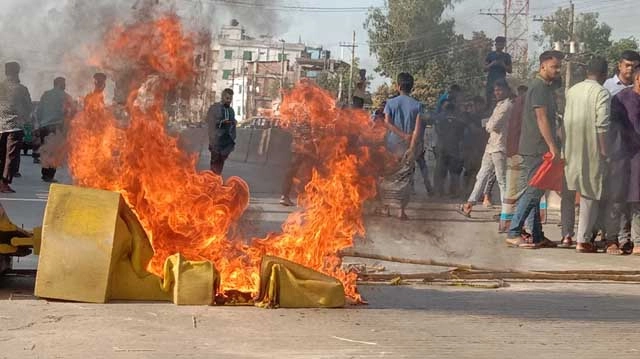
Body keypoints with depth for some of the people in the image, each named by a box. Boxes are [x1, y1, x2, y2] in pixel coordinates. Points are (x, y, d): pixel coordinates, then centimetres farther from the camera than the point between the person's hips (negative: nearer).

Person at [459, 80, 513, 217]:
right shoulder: (500, 105, 20)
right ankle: (469, 205, 13)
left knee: (502, 180, -5)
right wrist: (490, 125, 1)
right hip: (491, 145, 10)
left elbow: (493, 125, -17)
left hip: (499, 147, -10)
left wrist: (489, 125, 2)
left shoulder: (507, 105, -12)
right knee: (482, 176, 10)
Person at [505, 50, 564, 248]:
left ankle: (537, 236, 13)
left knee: (536, 192, 10)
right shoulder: (539, 87, -12)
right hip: (536, 148, -10)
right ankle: (513, 233, -9)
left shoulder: (546, 87, 19)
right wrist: (552, 147, -23)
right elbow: (542, 119, -19)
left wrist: (553, 146, 20)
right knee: (534, 191, -11)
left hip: (539, 149, 10)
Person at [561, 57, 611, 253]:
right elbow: (602, 125, -18)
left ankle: (566, 235, 19)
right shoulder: (602, 93, -11)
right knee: (589, 194, 0)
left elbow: (565, 119, 12)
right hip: (591, 151, -6)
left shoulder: (572, 90, 8)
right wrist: (604, 151, -13)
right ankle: (583, 240, -2)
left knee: (569, 192, 17)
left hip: (569, 149, 6)